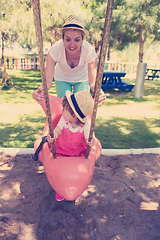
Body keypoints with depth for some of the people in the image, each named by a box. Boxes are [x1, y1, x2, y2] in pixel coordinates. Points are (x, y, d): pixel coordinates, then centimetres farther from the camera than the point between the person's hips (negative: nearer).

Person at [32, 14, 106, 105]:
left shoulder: (89, 51, -33)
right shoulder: (55, 50, -33)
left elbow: (93, 82, -33)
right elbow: (48, 80, -35)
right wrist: (40, 90, -58)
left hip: (82, 78, 0)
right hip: (62, 79, 0)